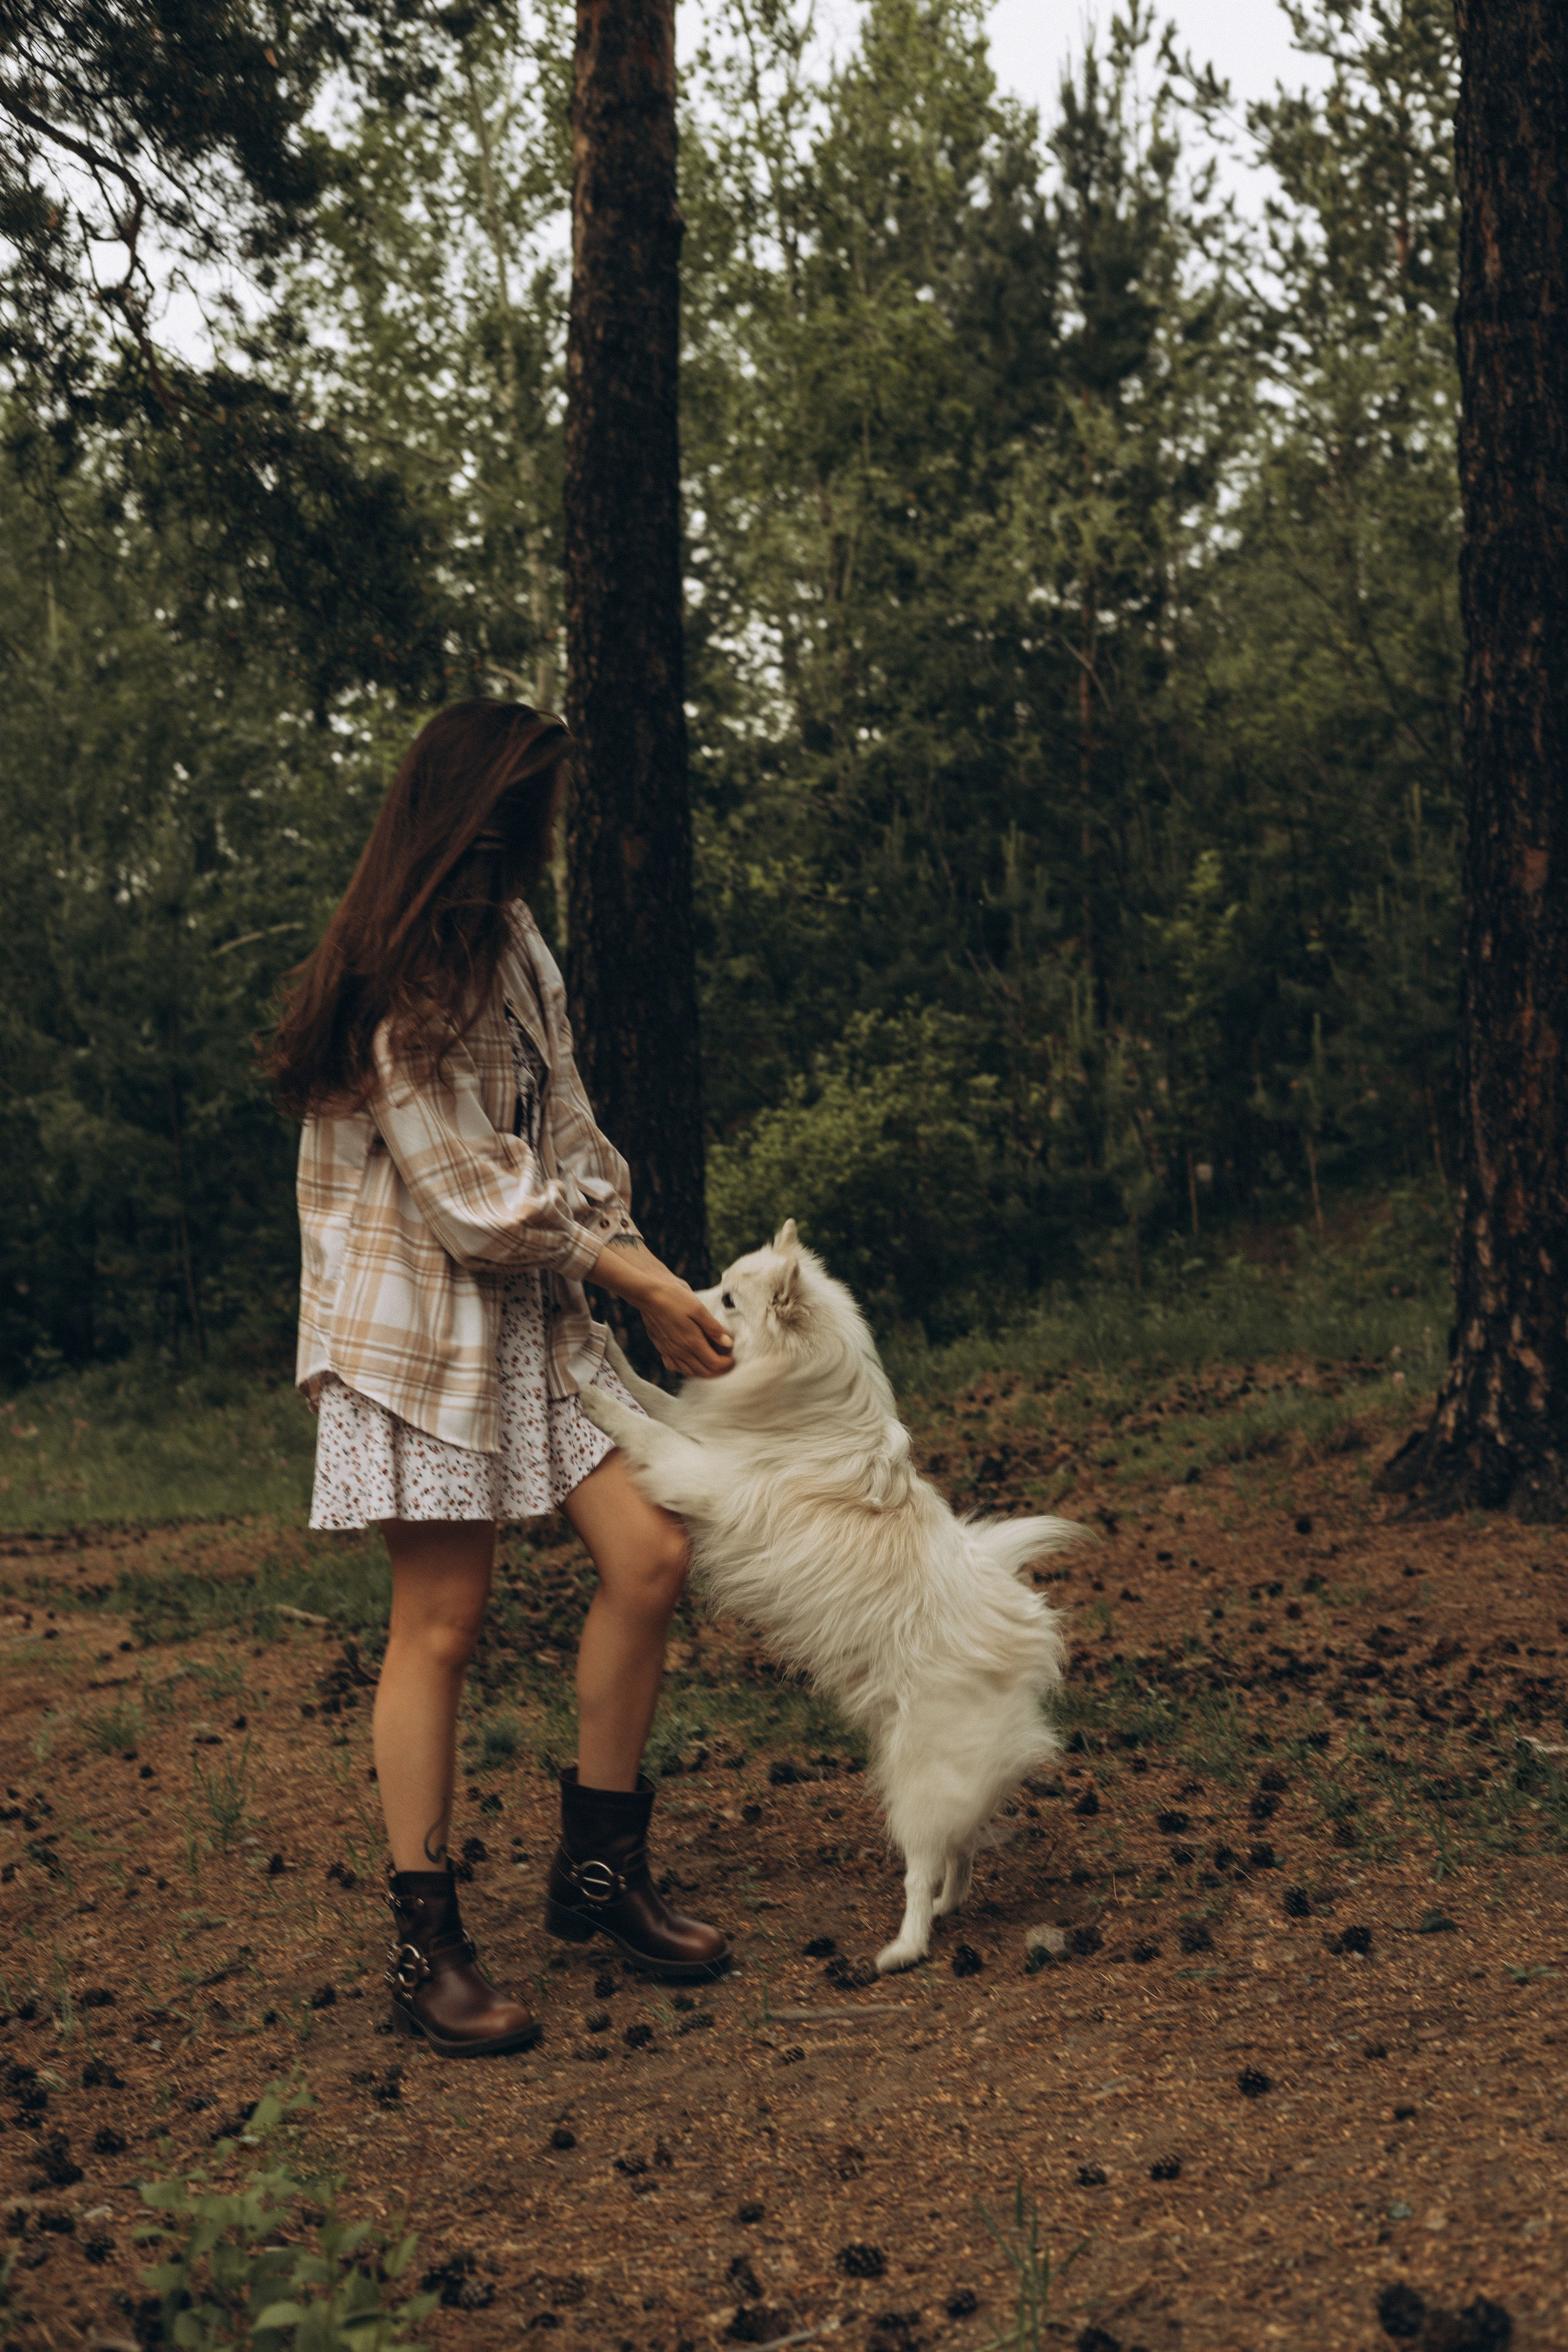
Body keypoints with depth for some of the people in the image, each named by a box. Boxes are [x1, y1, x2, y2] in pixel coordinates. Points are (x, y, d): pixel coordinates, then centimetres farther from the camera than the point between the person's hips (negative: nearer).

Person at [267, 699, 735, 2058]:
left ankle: (598, 1869, 15)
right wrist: (633, 1280, -7)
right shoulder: (394, 990, -16)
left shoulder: (513, 944, 12)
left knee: (650, 1556, 0)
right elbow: (472, 1198, -17)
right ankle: (426, 1944, 8)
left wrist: (652, 1282, 2)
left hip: (533, 1312, 8)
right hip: (419, 1324, -8)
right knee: (443, 1622, -4)